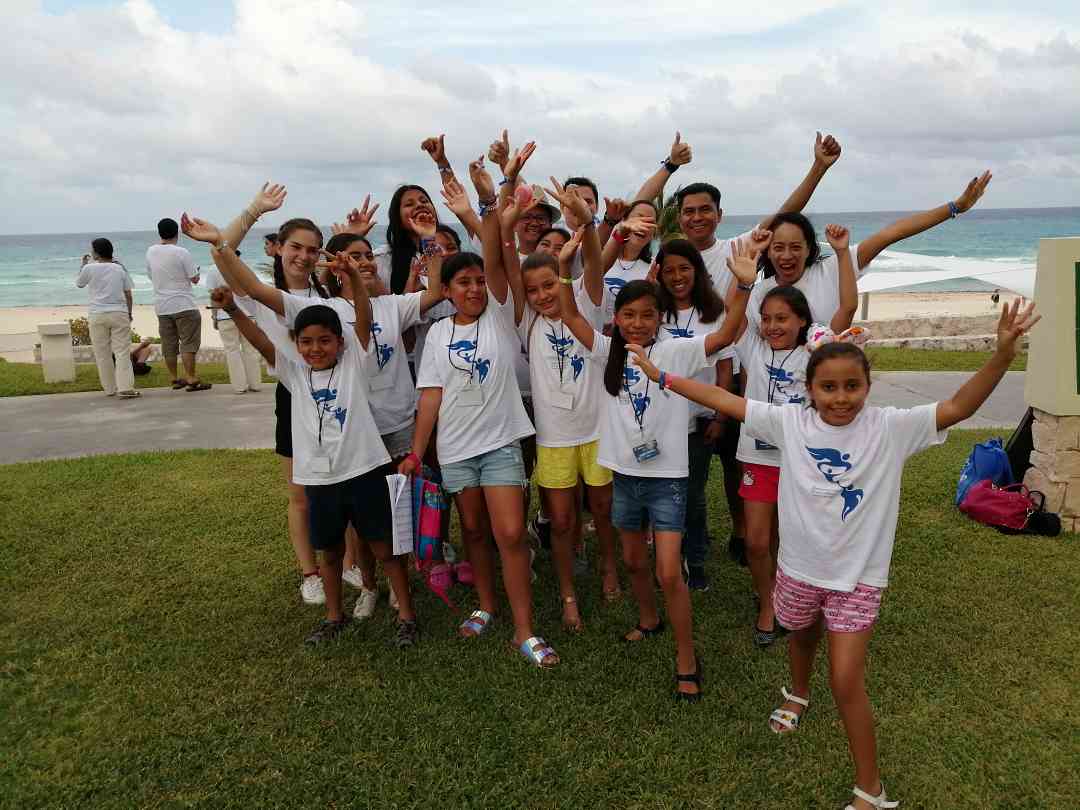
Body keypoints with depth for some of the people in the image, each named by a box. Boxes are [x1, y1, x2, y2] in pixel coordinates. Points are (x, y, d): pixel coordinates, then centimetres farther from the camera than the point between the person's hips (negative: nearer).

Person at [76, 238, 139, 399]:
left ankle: (110, 389, 14)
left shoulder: (90, 268, -3)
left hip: (97, 315, -1)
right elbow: (128, 293, 5)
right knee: (122, 352, -2)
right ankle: (125, 388, -11)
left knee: (102, 354, 9)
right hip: (119, 313, 1)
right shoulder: (120, 269, 3)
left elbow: (79, 284, 16)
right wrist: (129, 314, 15)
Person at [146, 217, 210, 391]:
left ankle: (174, 378, 18)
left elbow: (151, 276, 17)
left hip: (161, 306, 6)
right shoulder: (181, 252, -12)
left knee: (169, 345, 11)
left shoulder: (150, 252, 5)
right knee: (189, 342, -3)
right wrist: (195, 270, 12)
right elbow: (194, 279, -8)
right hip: (183, 305, -6)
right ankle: (191, 379, -5)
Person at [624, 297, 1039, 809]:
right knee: (803, 637, 30)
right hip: (799, 567, 3)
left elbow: (957, 408, -24)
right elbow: (722, 400, -9)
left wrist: (1003, 354, -37)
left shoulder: (890, 428, -14)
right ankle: (798, 695, 64)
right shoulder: (790, 422, -11)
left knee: (846, 683, -4)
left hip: (857, 575, -3)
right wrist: (661, 375, -10)